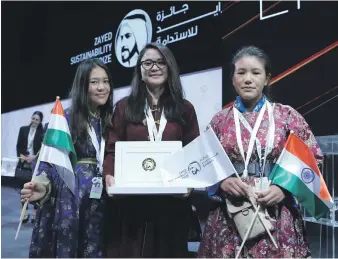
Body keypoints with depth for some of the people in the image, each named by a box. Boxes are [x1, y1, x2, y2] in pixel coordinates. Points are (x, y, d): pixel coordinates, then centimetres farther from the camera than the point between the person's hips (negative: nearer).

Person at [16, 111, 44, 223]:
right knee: (24, 187, 5)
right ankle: (25, 213, 13)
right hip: (24, 163, 3)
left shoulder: (42, 132, -2)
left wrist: (34, 157, -16)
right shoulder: (23, 129, 9)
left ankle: (35, 213, 8)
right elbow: (18, 145, 9)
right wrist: (21, 155, -6)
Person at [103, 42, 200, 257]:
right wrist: (109, 175, -16)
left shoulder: (184, 109, 9)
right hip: (130, 200, 0)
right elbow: (112, 150, 3)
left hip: (172, 200, 1)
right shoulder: (125, 107, 8)